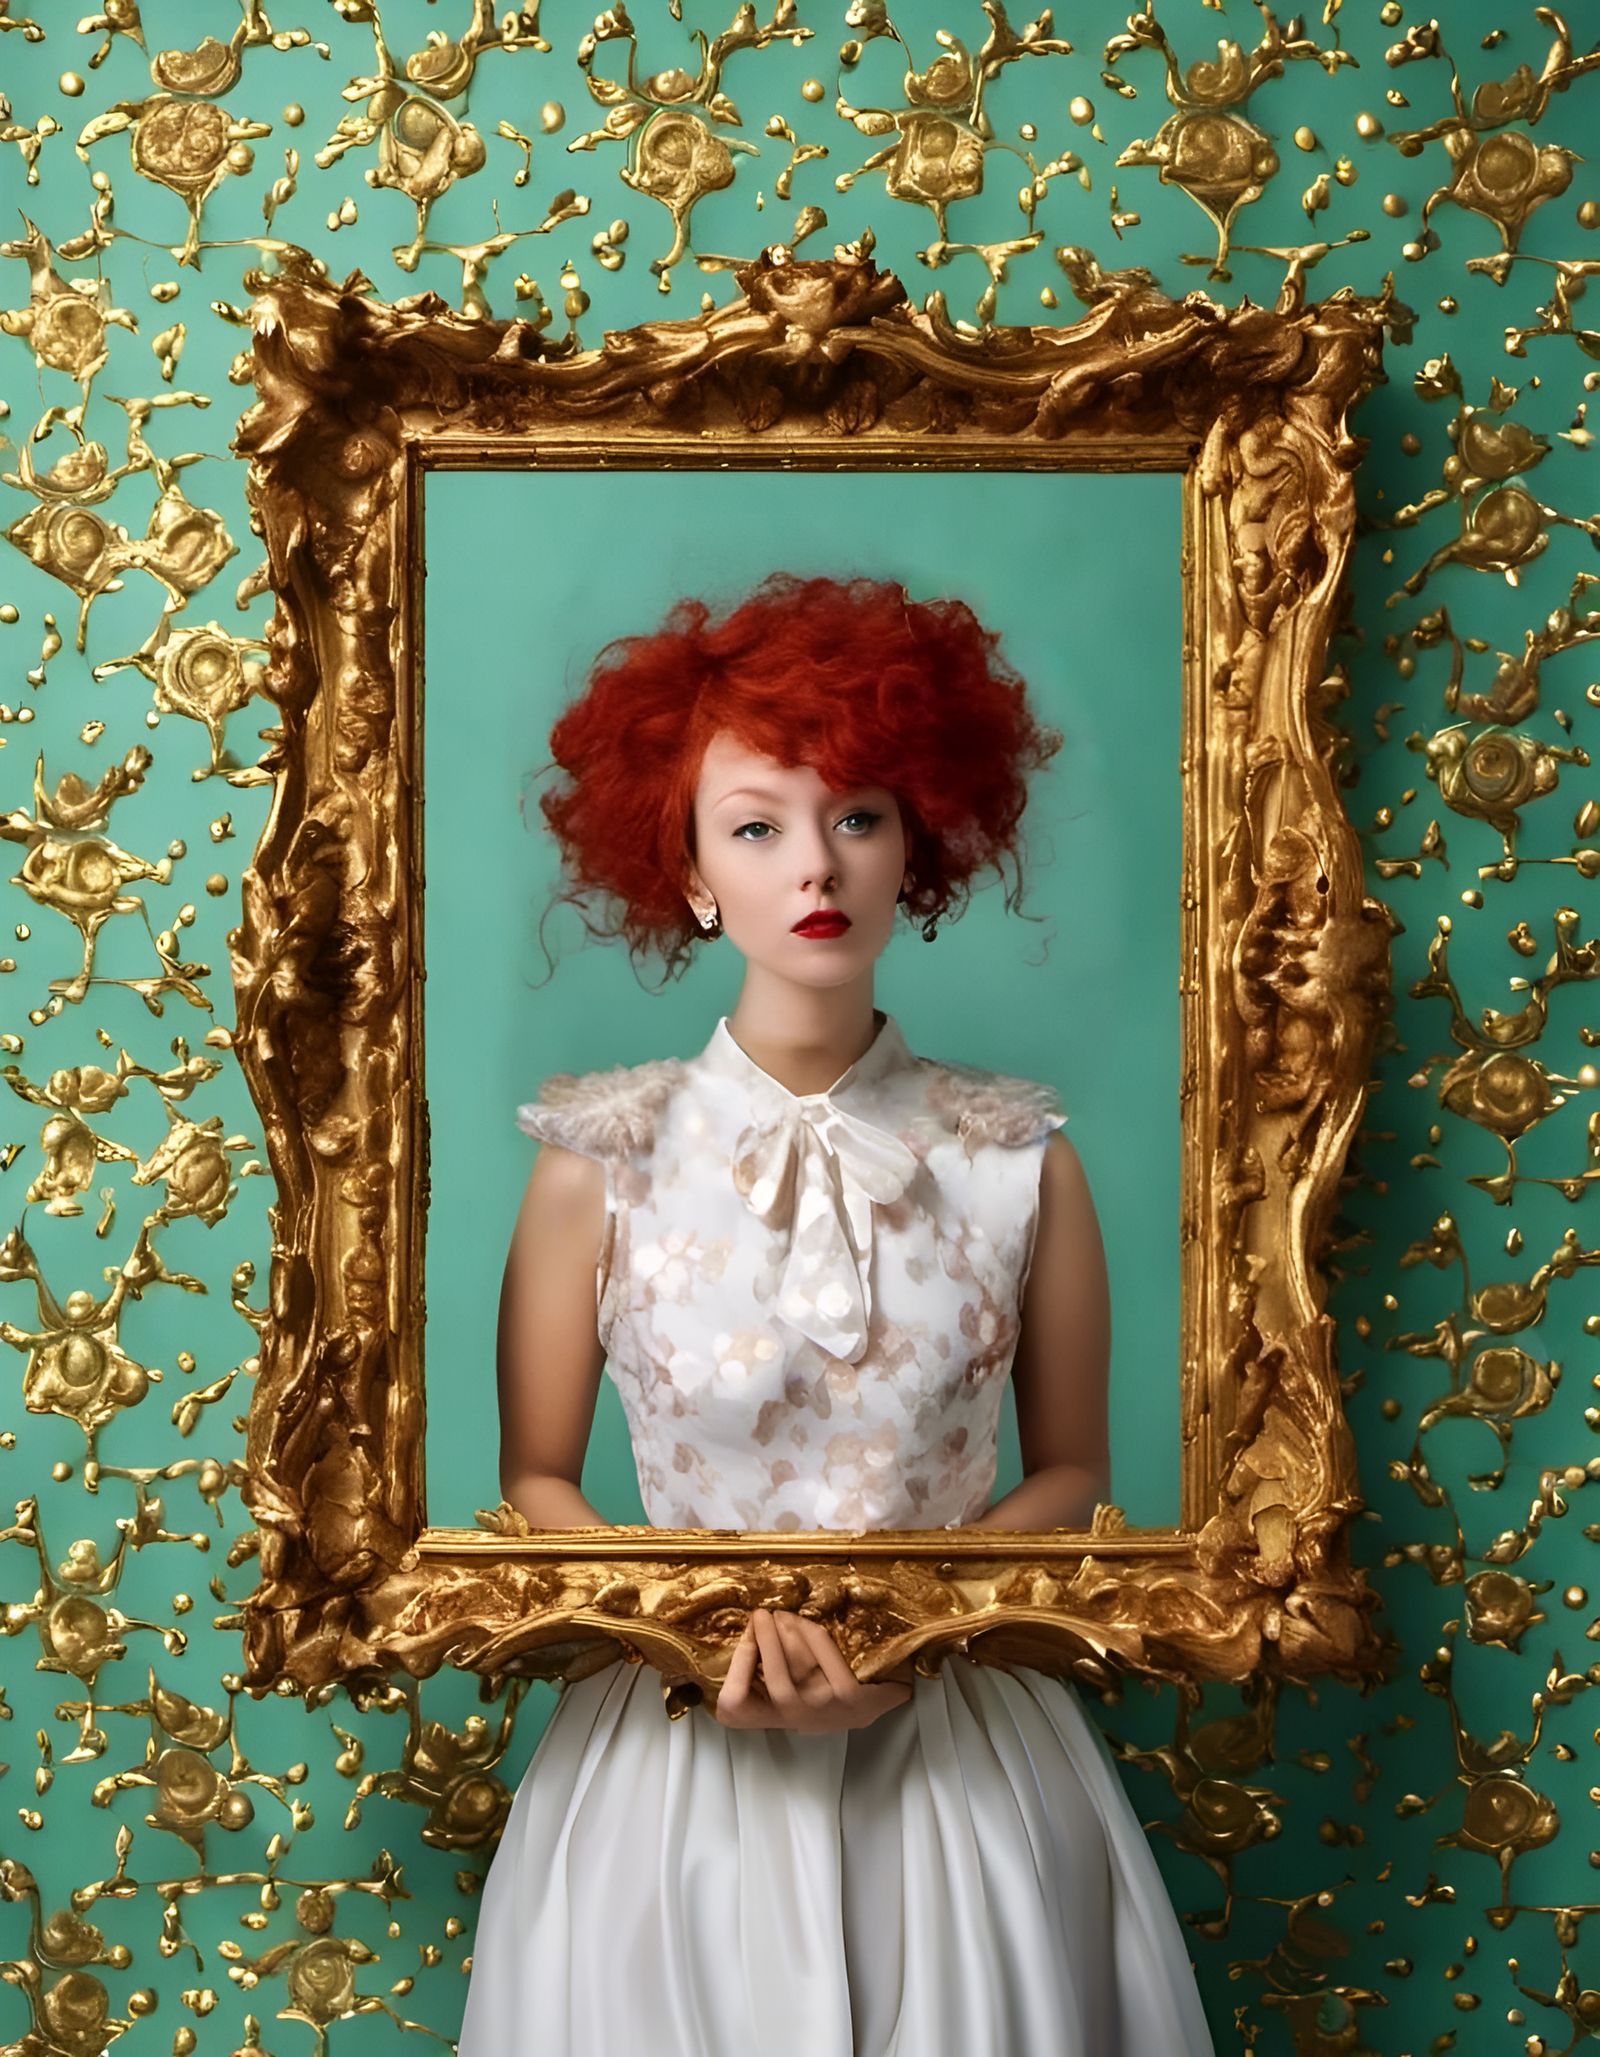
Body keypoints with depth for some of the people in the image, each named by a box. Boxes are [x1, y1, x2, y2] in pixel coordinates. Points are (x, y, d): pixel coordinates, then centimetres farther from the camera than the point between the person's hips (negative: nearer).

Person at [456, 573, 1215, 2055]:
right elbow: (533, 1480, 0)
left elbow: (1072, 1473, 4)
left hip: (960, 1754, 1)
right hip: (675, 1755, -1)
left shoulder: (1018, 1160, -5)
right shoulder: (603, 1163, -8)